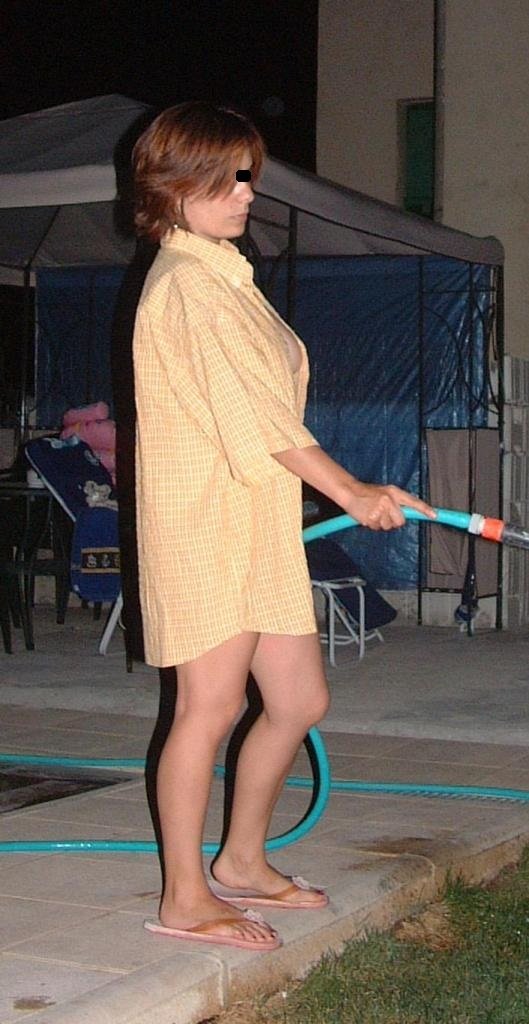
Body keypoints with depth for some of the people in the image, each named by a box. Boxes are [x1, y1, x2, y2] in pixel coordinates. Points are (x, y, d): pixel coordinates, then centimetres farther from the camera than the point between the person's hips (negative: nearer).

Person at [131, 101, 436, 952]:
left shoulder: (224, 276, 19)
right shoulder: (186, 283, -12)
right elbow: (256, 413, -17)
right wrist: (352, 492, -15)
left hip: (260, 521, 10)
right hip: (203, 518, -10)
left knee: (301, 700, 11)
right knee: (212, 705, -5)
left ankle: (242, 863, 27)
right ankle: (185, 899, 6)